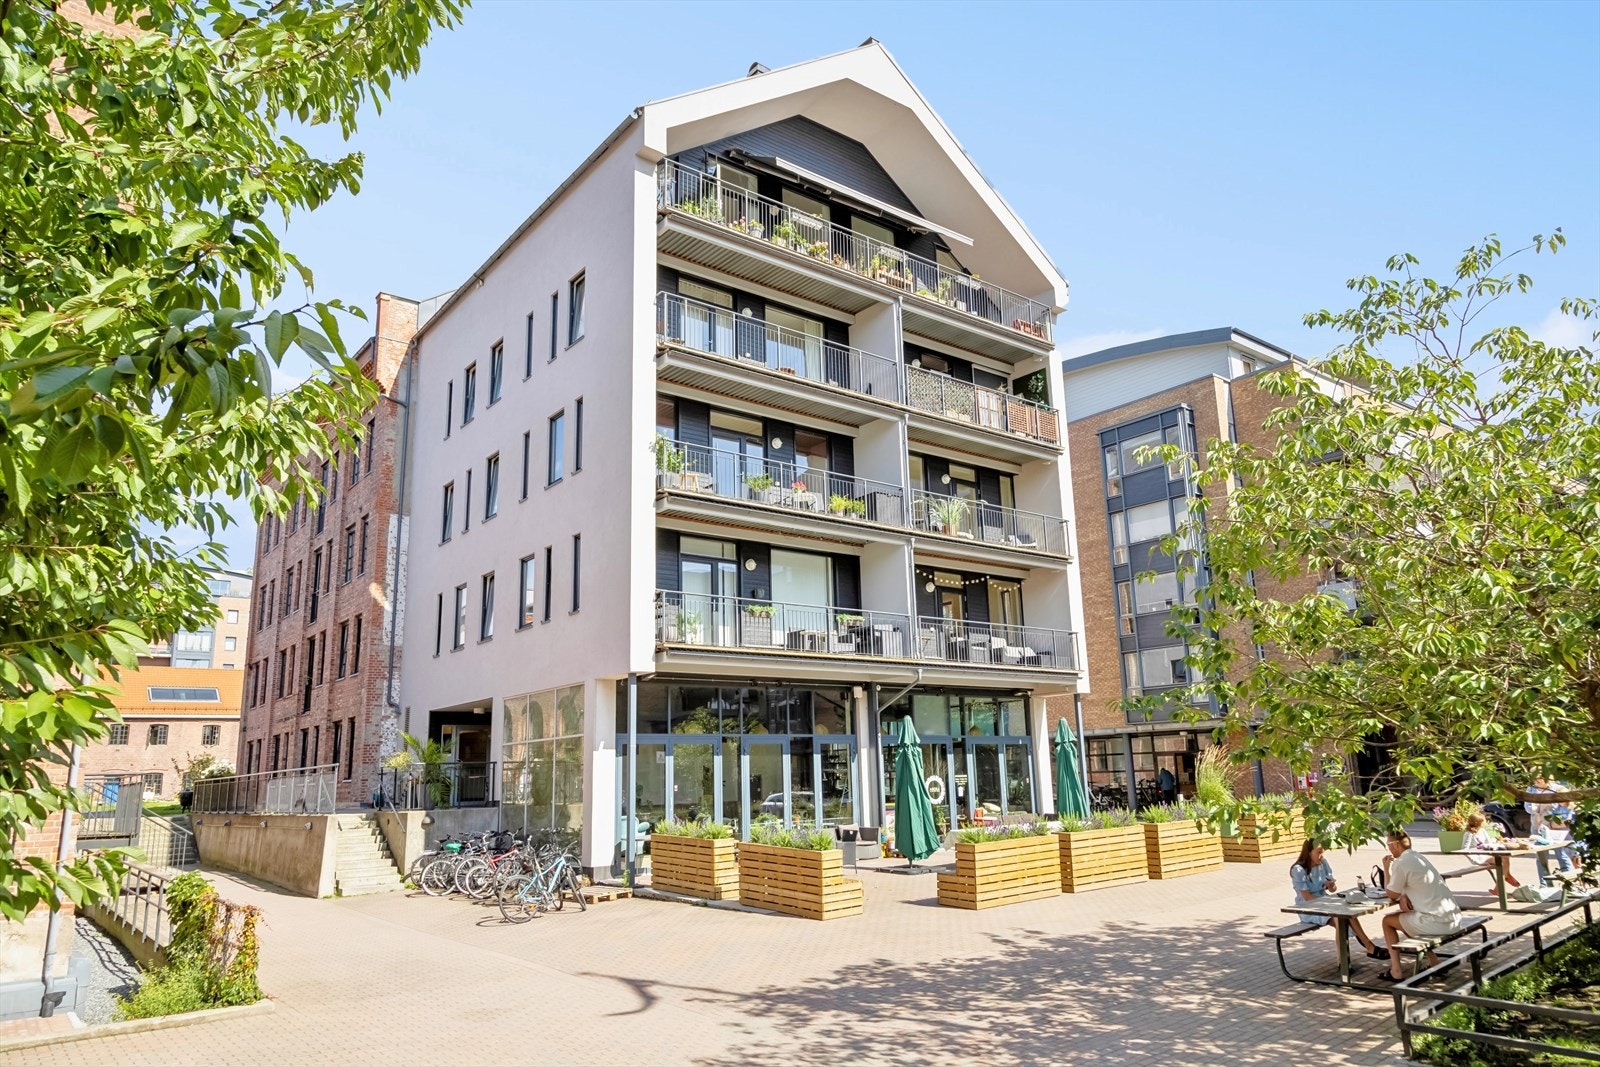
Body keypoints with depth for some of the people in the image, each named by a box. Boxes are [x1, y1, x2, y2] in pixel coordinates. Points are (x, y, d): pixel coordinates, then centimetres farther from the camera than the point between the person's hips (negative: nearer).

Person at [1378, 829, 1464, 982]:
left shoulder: (1401, 863, -13)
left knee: (1387, 921, 11)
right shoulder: (1419, 857, 14)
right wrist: (1404, 896, 4)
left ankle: (1395, 972, 7)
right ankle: (1434, 962, 26)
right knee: (1408, 918, 31)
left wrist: (1386, 869, 7)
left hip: (1437, 922, -8)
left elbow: (1392, 895, -2)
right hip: (1454, 918, 8)